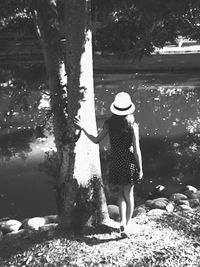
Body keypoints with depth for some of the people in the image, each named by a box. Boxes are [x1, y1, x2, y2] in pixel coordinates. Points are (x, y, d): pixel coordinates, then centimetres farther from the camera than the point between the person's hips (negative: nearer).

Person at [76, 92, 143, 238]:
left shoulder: (109, 123, -6)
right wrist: (140, 169, -3)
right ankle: (126, 225, 11)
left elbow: (96, 140, 2)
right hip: (129, 162, -2)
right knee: (129, 194, 12)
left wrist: (83, 129, 14)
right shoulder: (133, 125, -11)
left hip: (115, 163, 2)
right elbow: (137, 150, -11)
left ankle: (123, 221, 4)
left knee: (121, 193, 19)